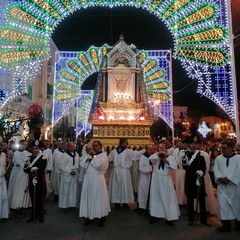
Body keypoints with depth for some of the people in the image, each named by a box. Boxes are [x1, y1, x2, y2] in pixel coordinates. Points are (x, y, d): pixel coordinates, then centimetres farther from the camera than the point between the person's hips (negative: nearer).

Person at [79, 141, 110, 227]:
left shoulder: (103, 155, -7)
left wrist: (94, 156, -15)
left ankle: (102, 217, 18)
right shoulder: (90, 155, 13)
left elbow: (99, 165, -23)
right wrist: (87, 160, -12)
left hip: (97, 179, -6)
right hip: (88, 178, 6)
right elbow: (82, 165, 6)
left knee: (98, 198, 3)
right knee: (89, 197, 11)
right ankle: (90, 216, 25)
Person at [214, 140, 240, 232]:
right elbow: (215, 170, 0)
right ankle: (226, 224, 5)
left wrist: (228, 178, -18)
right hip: (222, 185, 2)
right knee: (223, 203, -3)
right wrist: (220, 178, -17)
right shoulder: (218, 158, 7)